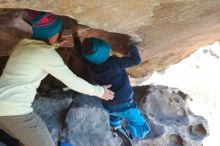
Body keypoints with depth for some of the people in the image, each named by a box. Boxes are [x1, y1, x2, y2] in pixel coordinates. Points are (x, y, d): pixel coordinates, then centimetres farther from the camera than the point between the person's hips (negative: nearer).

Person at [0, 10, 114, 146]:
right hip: (15, 110, -8)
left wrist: (53, 46, 42)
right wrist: (98, 91, 8)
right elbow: (72, 81, -4)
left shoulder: (22, 44, 14)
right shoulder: (47, 54, -9)